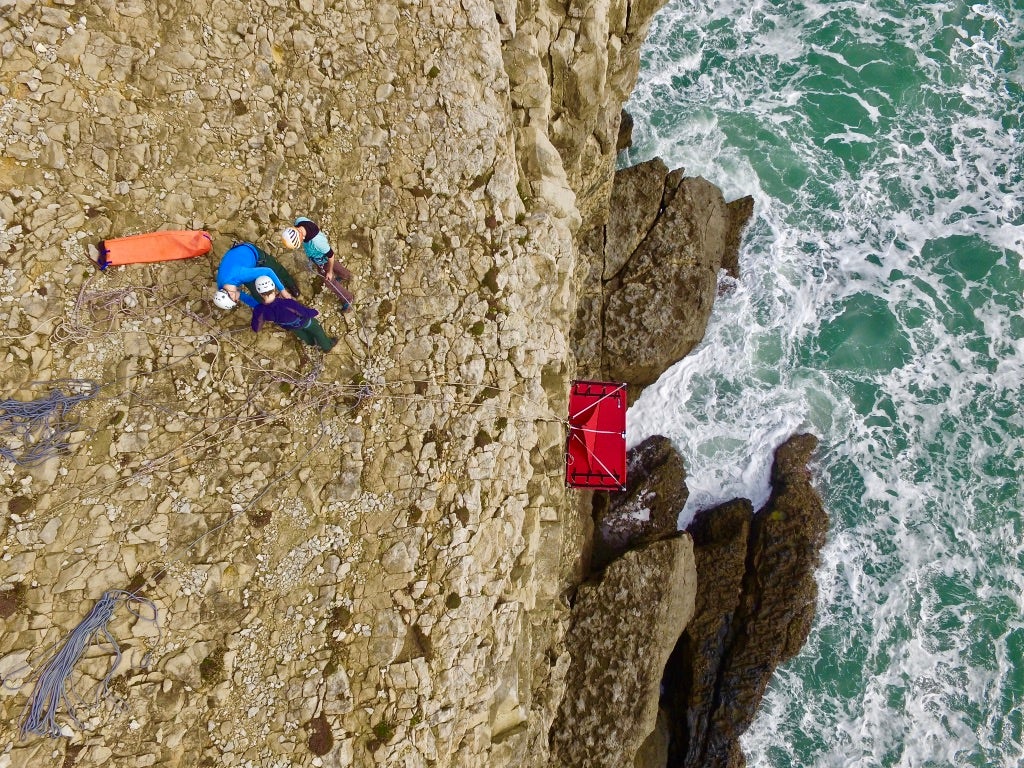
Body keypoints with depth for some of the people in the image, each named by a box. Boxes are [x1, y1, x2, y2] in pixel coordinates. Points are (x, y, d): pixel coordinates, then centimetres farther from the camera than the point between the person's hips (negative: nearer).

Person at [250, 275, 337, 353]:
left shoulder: (260, 311, -36)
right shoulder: (287, 303, -47)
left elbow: (256, 328, -17)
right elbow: (305, 311, -31)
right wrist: (314, 312, -7)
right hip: (302, 321, -3)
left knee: (300, 331, 39)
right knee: (316, 330, 30)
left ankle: (310, 341, 69)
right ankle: (327, 346, 57)